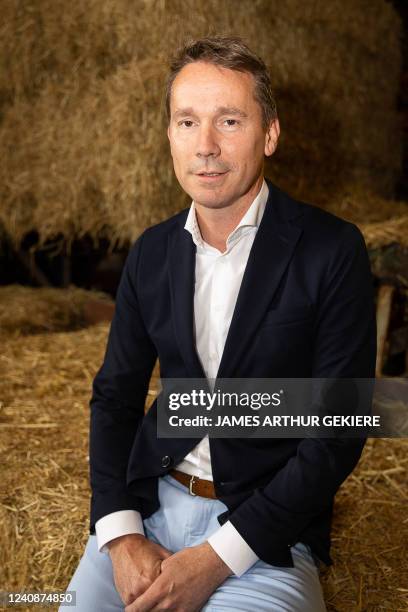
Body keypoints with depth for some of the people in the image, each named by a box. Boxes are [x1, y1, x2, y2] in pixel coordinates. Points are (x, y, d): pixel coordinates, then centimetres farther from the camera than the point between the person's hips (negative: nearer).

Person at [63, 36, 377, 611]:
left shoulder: (333, 250, -11)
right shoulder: (151, 252, 4)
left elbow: (337, 433, -12)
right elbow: (115, 396, 7)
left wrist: (217, 559, -17)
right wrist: (121, 535, -9)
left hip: (267, 526, -3)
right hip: (149, 501, 4)